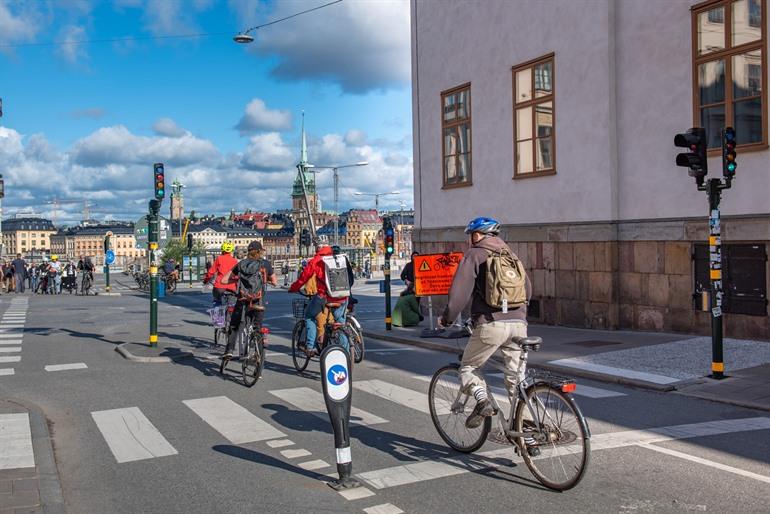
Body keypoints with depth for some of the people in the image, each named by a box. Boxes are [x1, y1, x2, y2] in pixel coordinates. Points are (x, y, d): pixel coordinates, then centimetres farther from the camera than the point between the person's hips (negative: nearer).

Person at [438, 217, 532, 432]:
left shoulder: (474, 255, 1)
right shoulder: (511, 255, 20)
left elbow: (460, 290, -8)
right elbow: (528, 289, 24)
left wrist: (446, 318, 2)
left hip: (491, 324, -5)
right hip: (519, 323, 5)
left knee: (468, 368, 13)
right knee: (516, 377, 12)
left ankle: (482, 400, -13)